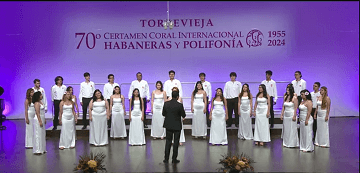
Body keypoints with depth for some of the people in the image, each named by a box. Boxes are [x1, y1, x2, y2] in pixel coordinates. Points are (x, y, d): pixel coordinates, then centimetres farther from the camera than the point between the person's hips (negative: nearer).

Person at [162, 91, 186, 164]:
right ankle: (174, 159, 13)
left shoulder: (166, 103, -7)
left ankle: (166, 159, 14)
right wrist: (183, 111, 14)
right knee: (176, 142, 8)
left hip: (168, 125, 3)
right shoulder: (180, 105, -16)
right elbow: (183, 116, -7)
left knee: (168, 142, 12)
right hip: (177, 126, -3)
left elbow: (163, 114, 2)